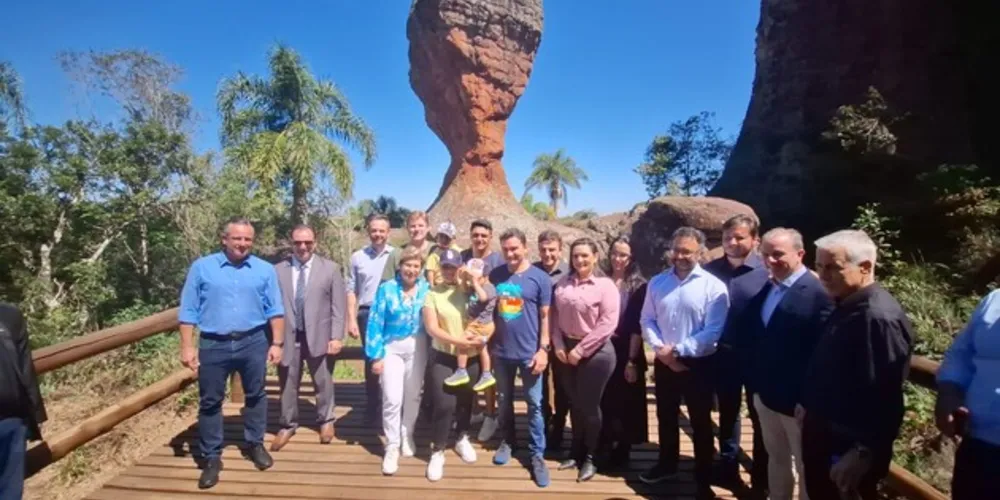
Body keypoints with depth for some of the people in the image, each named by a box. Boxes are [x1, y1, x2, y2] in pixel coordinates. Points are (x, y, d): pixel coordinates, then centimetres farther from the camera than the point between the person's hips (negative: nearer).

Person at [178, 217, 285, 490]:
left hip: (253, 343, 1)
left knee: (256, 396, 13)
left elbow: (275, 310, 1)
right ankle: (211, 457, 23)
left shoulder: (265, 270, 0)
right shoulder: (201, 267, -1)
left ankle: (255, 444, 32)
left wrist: (277, 343, -3)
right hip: (213, 346, 0)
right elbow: (188, 310, 0)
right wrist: (187, 346, -5)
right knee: (210, 401, 9)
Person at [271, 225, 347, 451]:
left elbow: (339, 306, -3)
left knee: (323, 382, 14)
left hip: (319, 336, -1)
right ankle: (288, 425, 32)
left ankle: (325, 421, 35)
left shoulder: (330, 268, 0)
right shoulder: (278, 270, 3)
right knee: (287, 384, 12)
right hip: (288, 336, 1)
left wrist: (336, 337, -9)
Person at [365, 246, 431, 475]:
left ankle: (407, 436, 36)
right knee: (392, 399, -7)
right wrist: (376, 355, -10)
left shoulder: (427, 289, -4)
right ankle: (392, 447, 9)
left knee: (413, 395, 14)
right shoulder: (386, 289, -9)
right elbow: (375, 323, -8)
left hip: (417, 348, 2)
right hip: (391, 347, -2)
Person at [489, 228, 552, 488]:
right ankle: (507, 441, 36)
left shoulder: (540, 278, -7)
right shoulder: (495, 275, 2)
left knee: (534, 404, 5)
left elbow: (545, 316, -6)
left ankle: (537, 454, 17)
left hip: (529, 352, -3)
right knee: (505, 400, 17)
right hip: (501, 351, 3)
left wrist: (544, 349, -11)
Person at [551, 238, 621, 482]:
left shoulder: (605, 285, -11)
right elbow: (555, 316, 7)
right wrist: (558, 345, -5)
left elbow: (607, 324, -17)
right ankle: (577, 452, 34)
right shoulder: (563, 284, 4)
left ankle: (590, 458, 26)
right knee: (575, 403, 16)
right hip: (567, 351, 5)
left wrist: (580, 350, -16)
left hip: (595, 353, -4)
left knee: (589, 405, 6)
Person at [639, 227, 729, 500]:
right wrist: (661, 349, -12)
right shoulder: (657, 282, 2)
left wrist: (678, 350, -17)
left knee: (701, 423, 11)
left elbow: (714, 331, -16)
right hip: (664, 362, 4)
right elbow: (647, 320, 3)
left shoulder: (714, 287, -12)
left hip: (698, 364, -4)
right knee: (666, 417, 19)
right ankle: (667, 465, 41)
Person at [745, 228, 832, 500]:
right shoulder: (765, 290, 6)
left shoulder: (818, 292, -18)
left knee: (806, 467, 12)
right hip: (765, 394, 7)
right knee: (776, 459, 23)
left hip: (799, 400, -7)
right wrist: (756, 384, 8)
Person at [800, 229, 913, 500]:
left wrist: (862, 454, -22)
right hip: (823, 433, 9)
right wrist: (808, 405, 20)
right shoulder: (845, 306, 5)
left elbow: (883, 398, -26)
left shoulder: (879, 318, -25)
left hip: (850, 447, -9)